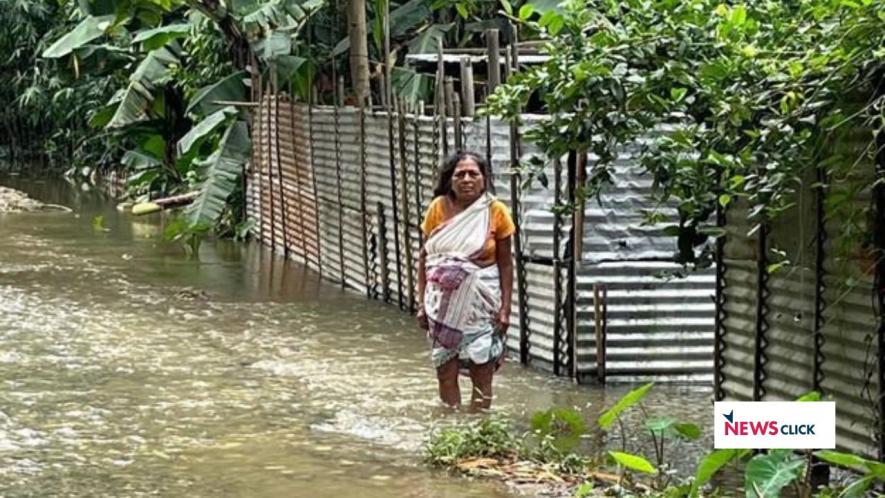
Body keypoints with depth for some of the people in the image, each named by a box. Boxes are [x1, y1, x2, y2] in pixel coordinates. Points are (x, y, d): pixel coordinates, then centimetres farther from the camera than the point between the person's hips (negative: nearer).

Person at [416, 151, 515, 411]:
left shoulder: (495, 211, -4)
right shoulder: (439, 208, 0)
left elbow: (505, 263, -1)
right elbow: (424, 257, 5)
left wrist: (505, 308, -7)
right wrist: (422, 302, 1)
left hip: (481, 303, -1)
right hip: (444, 303, 2)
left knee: (482, 375, 1)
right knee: (445, 372, 7)